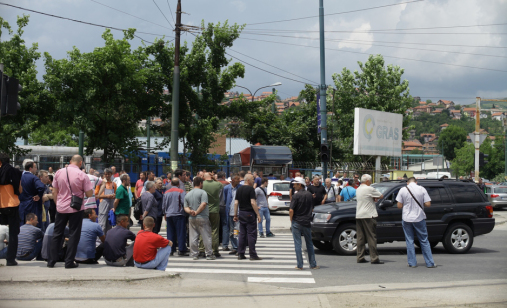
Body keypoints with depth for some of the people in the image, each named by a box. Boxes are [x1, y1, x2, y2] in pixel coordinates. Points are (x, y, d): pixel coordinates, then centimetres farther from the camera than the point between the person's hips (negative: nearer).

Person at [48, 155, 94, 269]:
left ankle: (51, 261, 15)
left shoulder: (59, 172, 0)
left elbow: (54, 191, 6)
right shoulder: (82, 176, -11)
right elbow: (89, 194, -10)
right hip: (76, 208, -3)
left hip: (61, 207, 3)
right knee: (73, 235, 4)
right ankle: (69, 262, 3)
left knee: (57, 234, 12)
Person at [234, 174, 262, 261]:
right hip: (250, 214, -7)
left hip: (241, 213, 7)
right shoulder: (250, 189, -12)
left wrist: (235, 215, 14)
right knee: (251, 234, -3)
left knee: (242, 234, 10)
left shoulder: (239, 189, 10)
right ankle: (252, 255, -3)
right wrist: (258, 215, -15)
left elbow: (236, 203, 9)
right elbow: (253, 202, -18)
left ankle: (240, 254, 11)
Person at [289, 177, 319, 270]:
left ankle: (300, 265, 1)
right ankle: (313, 264, 14)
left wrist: (291, 221, -2)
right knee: (309, 244, 13)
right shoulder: (310, 195, 5)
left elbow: (291, 211, -16)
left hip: (297, 222, -5)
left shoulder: (297, 196, -12)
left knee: (297, 244, 1)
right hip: (307, 223, 5)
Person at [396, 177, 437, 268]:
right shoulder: (422, 189, -3)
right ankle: (430, 263, 9)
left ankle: (412, 263, 8)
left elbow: (399, 206, -3)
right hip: (419, 218, 0)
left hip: (407, 219, 0)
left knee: (409, 241, 8)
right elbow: (428, 204, -6)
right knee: (424, 241, 9)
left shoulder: (403, 190, -3)